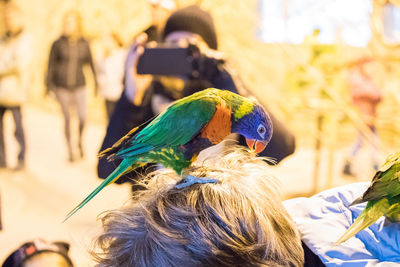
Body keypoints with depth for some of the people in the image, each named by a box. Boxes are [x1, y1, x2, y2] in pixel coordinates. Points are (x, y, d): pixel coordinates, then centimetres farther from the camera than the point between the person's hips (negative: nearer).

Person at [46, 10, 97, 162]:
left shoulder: (84, 44, 1)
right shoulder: (58, 44, -4)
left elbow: (90, 64, 7)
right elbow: (51, 65, 1)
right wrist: (48, 84, 0)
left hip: (79, 86, 1)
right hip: (62, 87, -1)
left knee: (83, 117, -8)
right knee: (67, 119, 4)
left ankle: (80, 141, 22)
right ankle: (70, 150, 19)